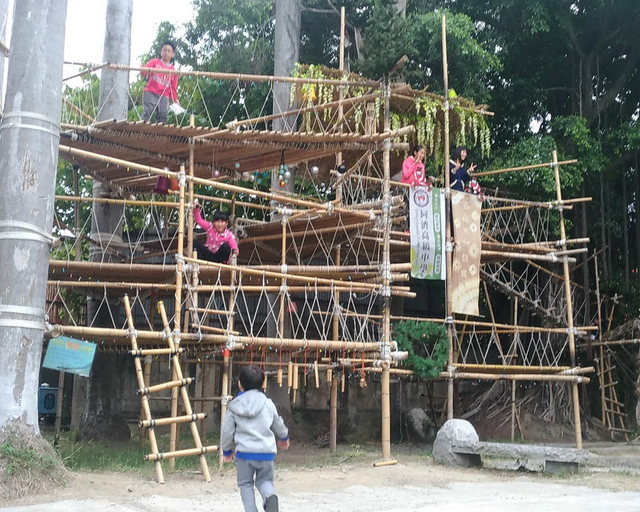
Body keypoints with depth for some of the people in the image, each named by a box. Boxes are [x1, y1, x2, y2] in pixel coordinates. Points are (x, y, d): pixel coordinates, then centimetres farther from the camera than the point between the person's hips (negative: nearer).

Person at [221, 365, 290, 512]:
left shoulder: (234, 406, -1)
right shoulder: (268, 404, 4)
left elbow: (227, 430, 2)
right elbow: (278, 424, 18)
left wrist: (226, 450, 19)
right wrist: (284, 437, 39)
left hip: (244, 452, -2)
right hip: (266, 452, 2)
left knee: (245, 484, 15)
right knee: (264, 480, 17)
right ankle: (270, 496, -15)